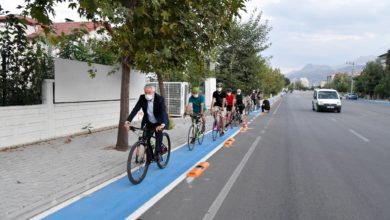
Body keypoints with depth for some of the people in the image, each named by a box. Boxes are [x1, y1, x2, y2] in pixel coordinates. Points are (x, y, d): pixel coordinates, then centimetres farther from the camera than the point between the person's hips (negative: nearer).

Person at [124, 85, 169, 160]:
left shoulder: (160, 99, -25)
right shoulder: (142, 98, -15)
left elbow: (163, 111, -37)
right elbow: (135, 110, -22)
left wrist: (162, 124, -55)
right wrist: (128, 121, -36)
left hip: (159, 122, -4)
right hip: (149, 123, 4)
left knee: (158, 131, -31)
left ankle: (158, 152, -18)